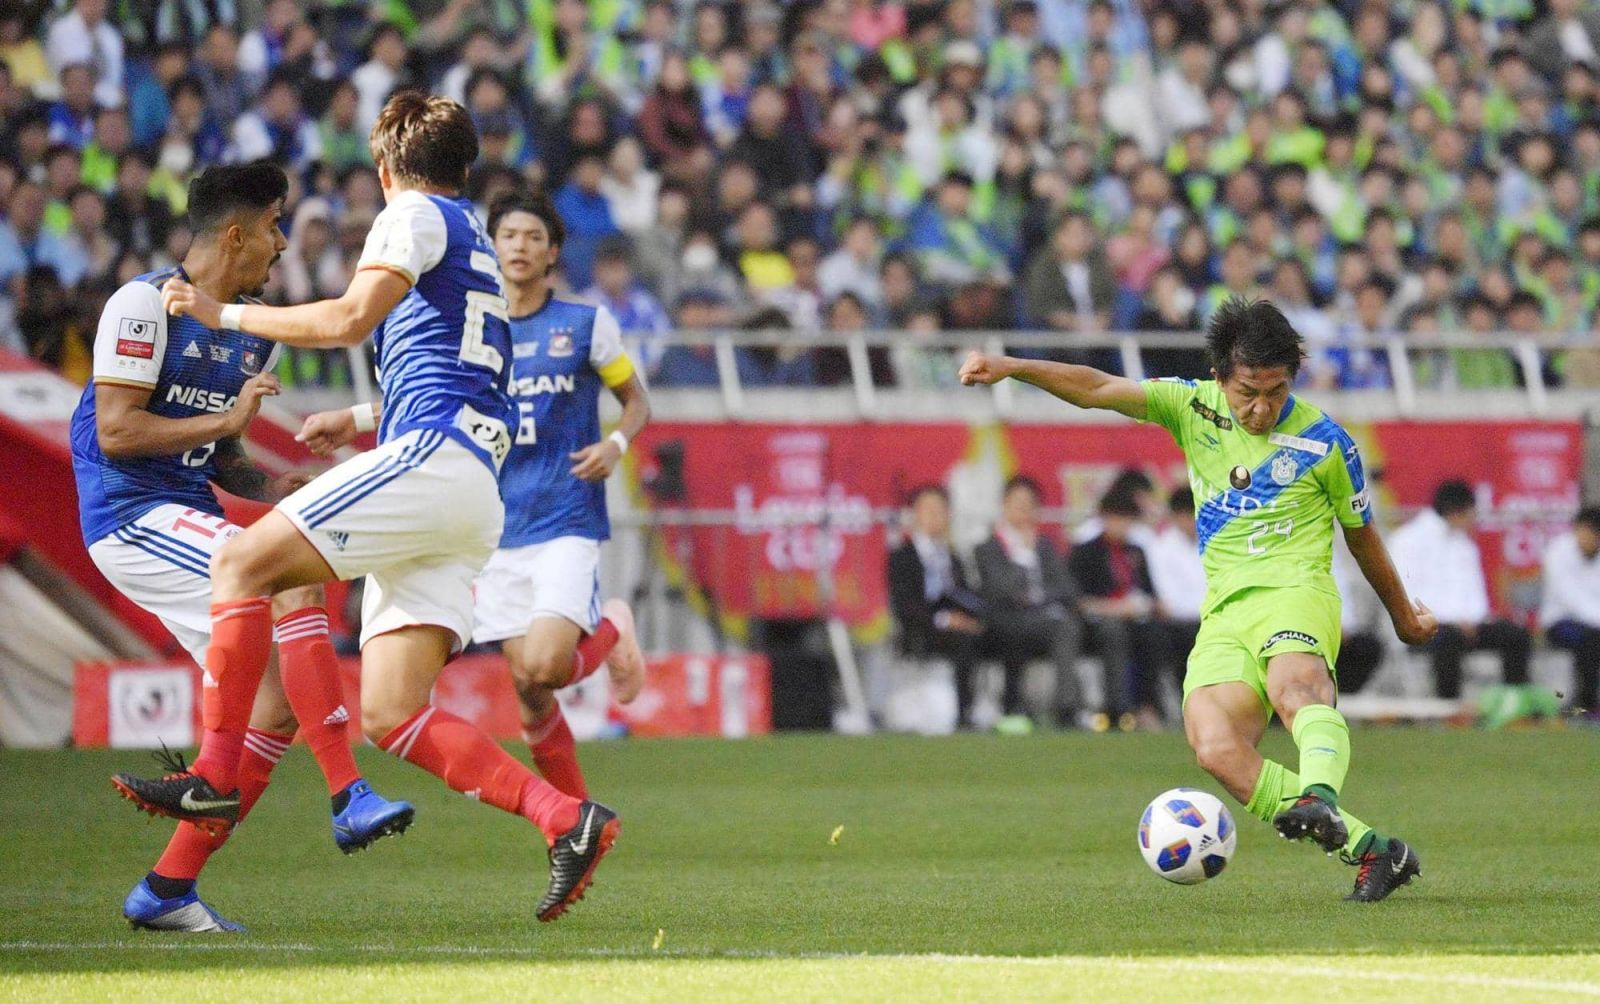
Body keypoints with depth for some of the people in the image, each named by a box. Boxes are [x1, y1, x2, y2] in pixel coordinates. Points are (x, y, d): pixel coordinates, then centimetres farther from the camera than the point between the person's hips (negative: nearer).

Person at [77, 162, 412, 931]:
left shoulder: (255, 334, 17)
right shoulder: (145, 303, -9)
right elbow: (114, 431, -15)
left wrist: (271, 487, 5)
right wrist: (227, 420, -18)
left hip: (187, 514, 9)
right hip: (130, 516, -9)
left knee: (279, 698, -2)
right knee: (297, 575, -27)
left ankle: (168, 889, 4)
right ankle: (349, 798, -29)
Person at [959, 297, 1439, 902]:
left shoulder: (1323, 442, 2)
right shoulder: (1194, 408, 8)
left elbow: (1362, 536, 16)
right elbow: (1098, 390, -1)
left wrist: (1404, 615, 28)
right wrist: (1011, 368, -15)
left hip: (1293, 592, -3)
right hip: (1224, 612, 3)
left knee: (1294, 686, -38)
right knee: (1214, 749, -22)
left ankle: (1320, 797, -67)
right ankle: (1369, 850, -24)